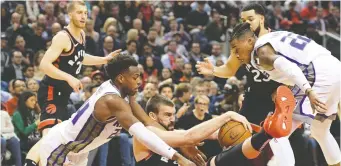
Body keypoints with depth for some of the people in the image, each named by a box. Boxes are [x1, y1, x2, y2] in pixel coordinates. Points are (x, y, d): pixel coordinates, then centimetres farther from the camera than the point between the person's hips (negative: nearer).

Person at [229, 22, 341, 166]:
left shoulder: (261, 50, -4)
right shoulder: (272, 39, 25)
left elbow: (285, 66, -22)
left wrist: (308, 91, -33)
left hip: (320, 74, -10)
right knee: (320, 131, 28)